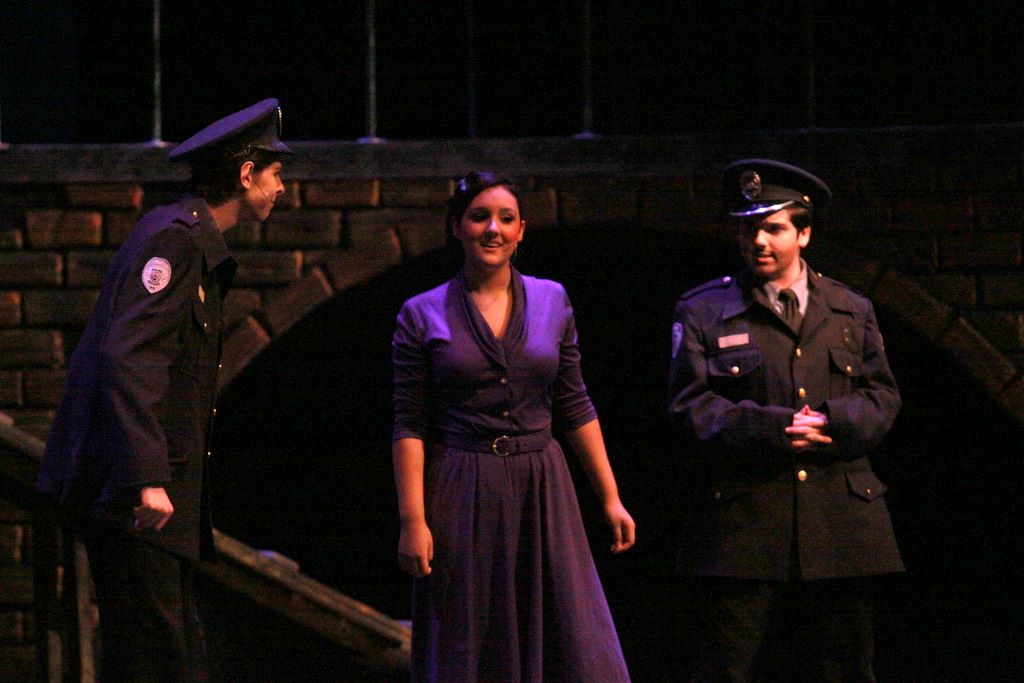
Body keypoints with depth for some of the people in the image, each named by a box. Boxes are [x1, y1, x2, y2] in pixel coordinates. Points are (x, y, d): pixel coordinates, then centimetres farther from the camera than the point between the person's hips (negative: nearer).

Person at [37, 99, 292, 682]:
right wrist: (147, 479, -28)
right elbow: (125, 358, -22)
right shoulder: (172, 237, -12)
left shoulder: (199, 243, 20)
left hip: (164, 484, 11)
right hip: (132, 488, -11)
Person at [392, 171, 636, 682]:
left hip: (542, 491, 2)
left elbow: (575, 408, 11)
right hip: (462, 499, -2)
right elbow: (410, 425, -3)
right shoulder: (423, 315, 0)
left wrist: (610, 497, 8)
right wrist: (413, 520, -11)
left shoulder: (551, 301, 7)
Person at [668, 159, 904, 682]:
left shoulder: (851, 311, 15)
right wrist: (773, 429, -16)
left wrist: (831, 422, -12)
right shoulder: (702, 313, 6)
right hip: (742, 520, -3)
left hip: (841, 520, 3)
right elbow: (692, 408, -3)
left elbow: (882, 396, 9)